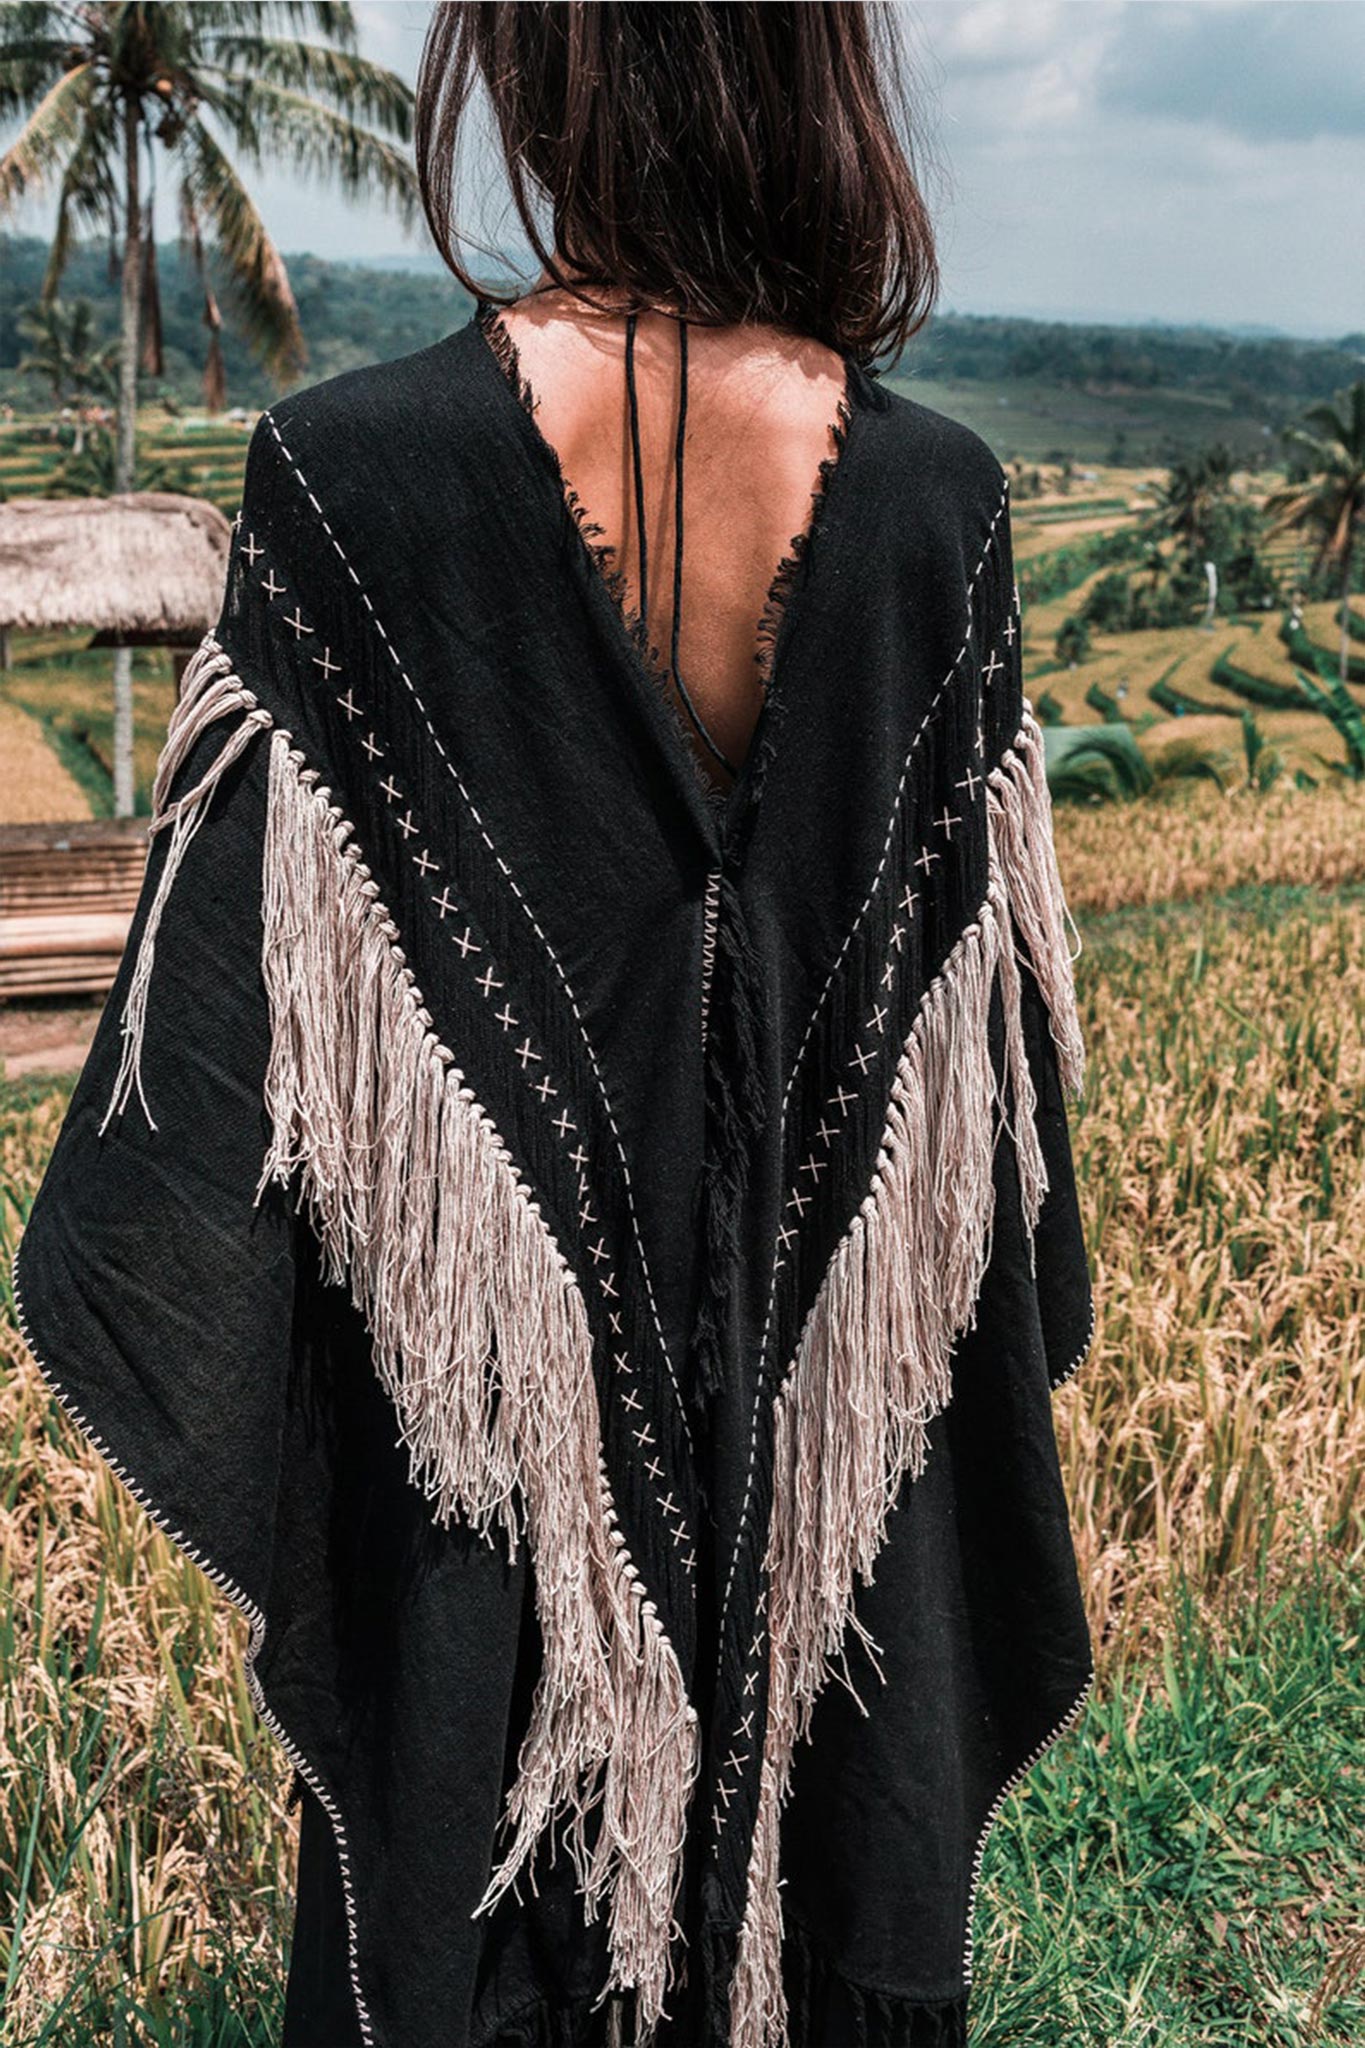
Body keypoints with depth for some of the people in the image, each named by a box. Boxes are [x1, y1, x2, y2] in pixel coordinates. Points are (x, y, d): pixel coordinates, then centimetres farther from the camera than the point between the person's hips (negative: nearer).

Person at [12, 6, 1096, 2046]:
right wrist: (1007, 1351, 12)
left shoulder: (355, 470, -19)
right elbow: (1004, 998, -3)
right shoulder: (936, 494, -11)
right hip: (841, 1395, 2)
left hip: (474, 1397, -2)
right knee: (824, 1870, 24)